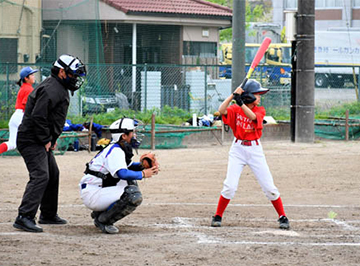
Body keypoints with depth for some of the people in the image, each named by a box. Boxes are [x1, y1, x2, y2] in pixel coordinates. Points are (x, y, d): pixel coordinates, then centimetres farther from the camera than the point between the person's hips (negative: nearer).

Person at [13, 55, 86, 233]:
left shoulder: (59, 89, 17)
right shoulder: (51, 89, -18)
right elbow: (38, 116, -26)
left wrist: (52, 139, 15)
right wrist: (46, 140, -19)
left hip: (42, 142, 11)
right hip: (32, 141, -11)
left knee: (52, 174, 20)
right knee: (40, 176, -21)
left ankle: (48, 215, 32)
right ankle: (24, 217, -28)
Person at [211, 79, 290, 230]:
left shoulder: (260, 110, 0)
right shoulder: (235, 109, 0)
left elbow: (252, 116, -22)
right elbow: (222, 110, -19)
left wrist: (240, 103, -34)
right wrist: (233, 95, -24)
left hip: (255, 150, 1)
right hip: (238, 149, -1)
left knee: (269, 186, -1)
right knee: (230, 186, -9)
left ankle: (282, 217, 10)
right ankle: (218, 216, 6)